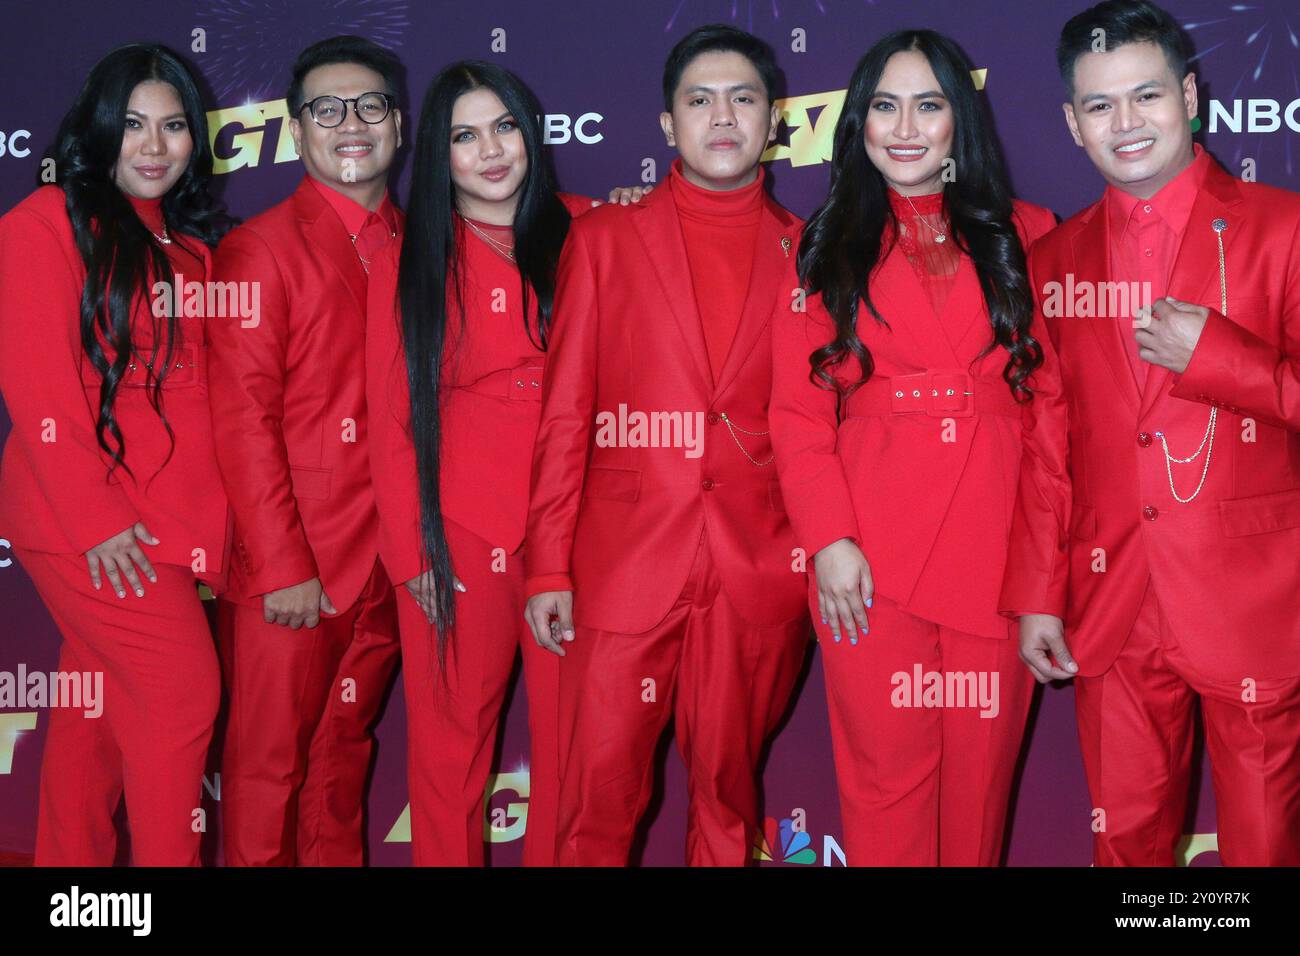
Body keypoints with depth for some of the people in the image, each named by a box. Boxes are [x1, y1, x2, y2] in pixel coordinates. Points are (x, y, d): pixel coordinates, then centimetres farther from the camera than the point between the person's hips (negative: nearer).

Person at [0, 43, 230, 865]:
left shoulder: (189, 243, 16)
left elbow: (196, 390, 13)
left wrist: (206, 517, 4)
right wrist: (96, 517, -16)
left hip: (167, 520, 6)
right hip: (85, 519, -6)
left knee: (100, 702, 12)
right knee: (181, 690, -8)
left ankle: (73, 858, 24)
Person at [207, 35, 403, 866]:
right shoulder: (259, 250, -4)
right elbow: (244, 421, -10)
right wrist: (282, 567, -15)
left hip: (388, 559, 5)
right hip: (289, 566, -5)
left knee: (346, 749, 15)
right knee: (271, 761, 3)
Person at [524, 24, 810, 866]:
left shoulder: (804, 252, 9)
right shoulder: (603, 238, 8)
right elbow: (566, 413, 4)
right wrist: (548, 568, -2)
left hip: (761, 570, 1)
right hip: (624, 564, -1)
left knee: (728, 789, 10)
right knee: (599, 796, 0)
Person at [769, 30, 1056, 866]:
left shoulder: (1025, 235, 11)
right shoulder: (827, 247, 11)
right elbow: (799, 412, 4)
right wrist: (829, 539, -8)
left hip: (997, 547, 1)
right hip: (869, 564, -1)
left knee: (981, 771, 6)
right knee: (886, 773, 1)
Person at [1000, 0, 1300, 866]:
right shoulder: (1058, 258, 9)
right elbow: (1047, 442, 9)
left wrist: (1214, 358, -17)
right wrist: (1036, 595, 6)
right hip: (1112, 607, 3)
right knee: (1126, 833, 13)